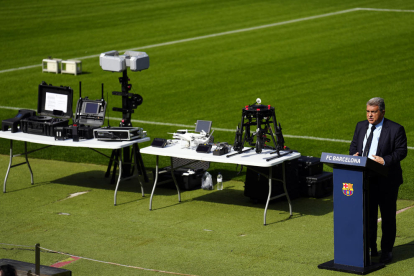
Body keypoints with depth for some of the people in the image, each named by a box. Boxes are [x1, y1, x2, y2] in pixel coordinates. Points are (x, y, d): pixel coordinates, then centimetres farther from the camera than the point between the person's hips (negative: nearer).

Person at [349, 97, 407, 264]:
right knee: (368, 215, 12)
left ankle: (387, 251, 17)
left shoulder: (395, 129, -8)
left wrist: (385, 160, -26)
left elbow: (401, 151, -11)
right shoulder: (361, 126, 9)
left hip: (386, 181, -5)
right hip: (365, 179, 5)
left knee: (388, 217, 6)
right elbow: (354, 146, 15)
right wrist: (354, 155, -8)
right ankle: (370, 248, 25)